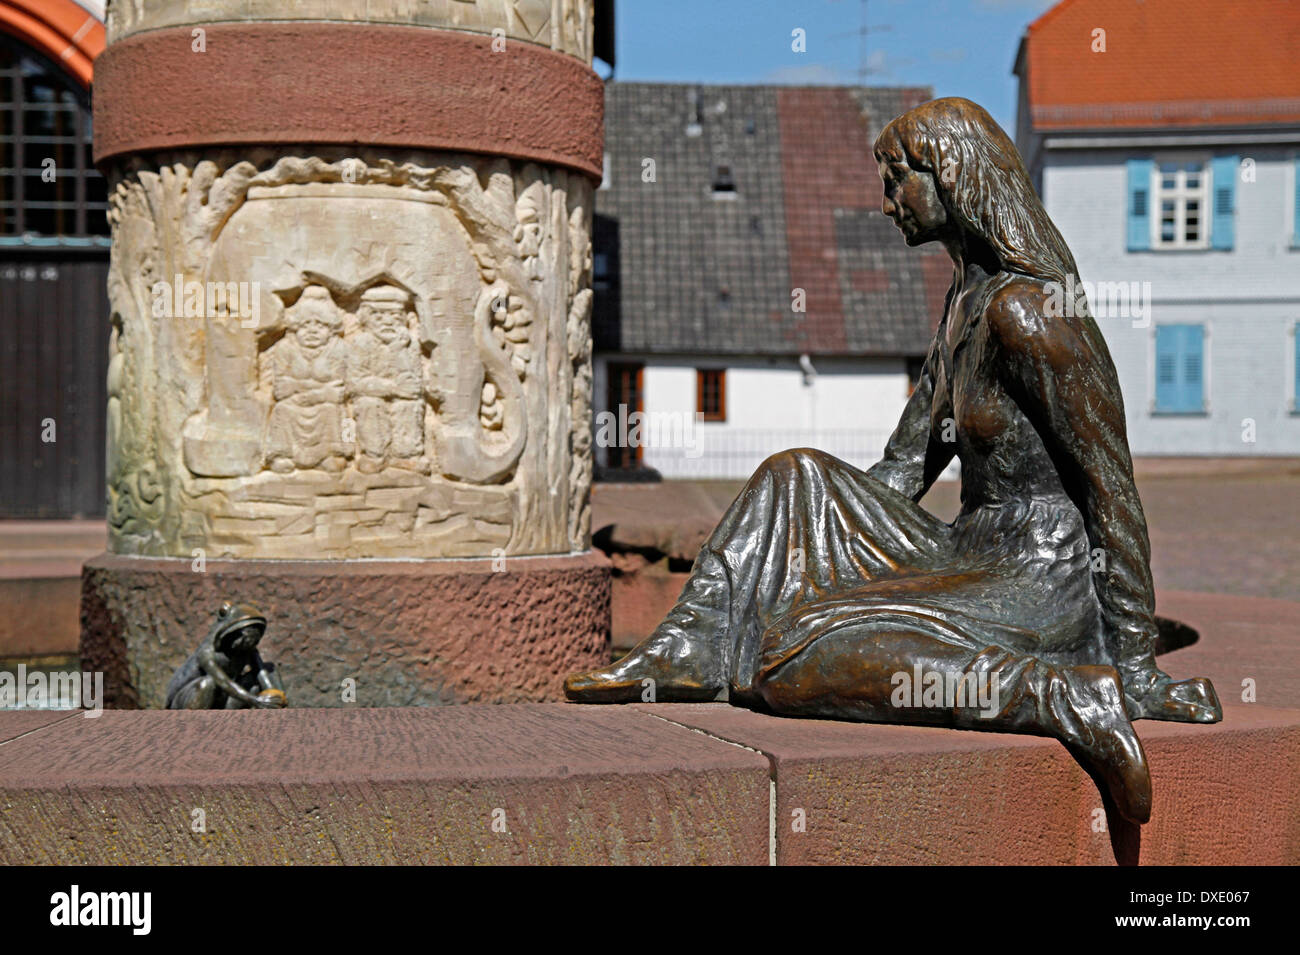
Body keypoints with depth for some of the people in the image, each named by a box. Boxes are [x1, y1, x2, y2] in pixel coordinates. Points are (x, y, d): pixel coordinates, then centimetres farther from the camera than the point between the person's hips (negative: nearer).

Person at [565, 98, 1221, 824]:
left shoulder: (1026, 310, -19)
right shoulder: (968, 299, 13)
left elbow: (1113, 487, -18)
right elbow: (902, 471, 17)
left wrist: (1137, 662, -16)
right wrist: (799, 542, 14)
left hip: (1039, 592, -9)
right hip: (975, 561, 9)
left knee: (802, 662, -21)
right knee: (796, 478, 10)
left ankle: (1065, 698, -21)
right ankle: (687, 653, 5)